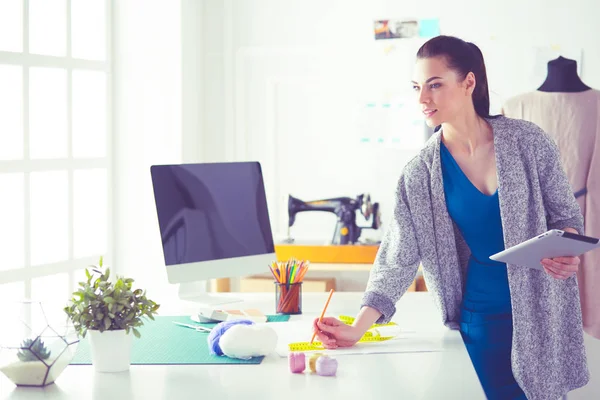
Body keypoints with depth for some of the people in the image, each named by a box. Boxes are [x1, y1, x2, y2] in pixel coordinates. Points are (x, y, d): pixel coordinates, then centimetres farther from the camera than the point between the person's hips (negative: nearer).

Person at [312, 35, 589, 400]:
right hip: (482, 321, 0)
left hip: (544, 314, 0)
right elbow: (397, 260, -3)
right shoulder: (420, 174, -4)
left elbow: (566, 214, 3)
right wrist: (357, 329, -13)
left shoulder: (528, 142, -6)